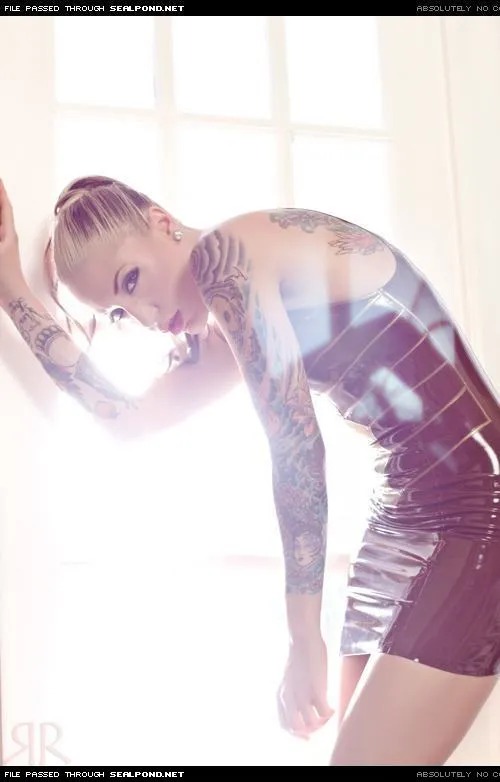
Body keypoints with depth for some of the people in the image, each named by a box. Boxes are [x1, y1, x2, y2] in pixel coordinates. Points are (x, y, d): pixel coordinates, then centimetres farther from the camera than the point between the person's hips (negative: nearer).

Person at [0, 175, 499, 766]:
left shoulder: (230, 251, -11)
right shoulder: (227, 335, 16)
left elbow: (296, 442, -18)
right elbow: (128, 416, 17)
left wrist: (304, 636, -15)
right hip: (398, 522, 9)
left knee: (364, 755, -11)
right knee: (361, 749, 10)